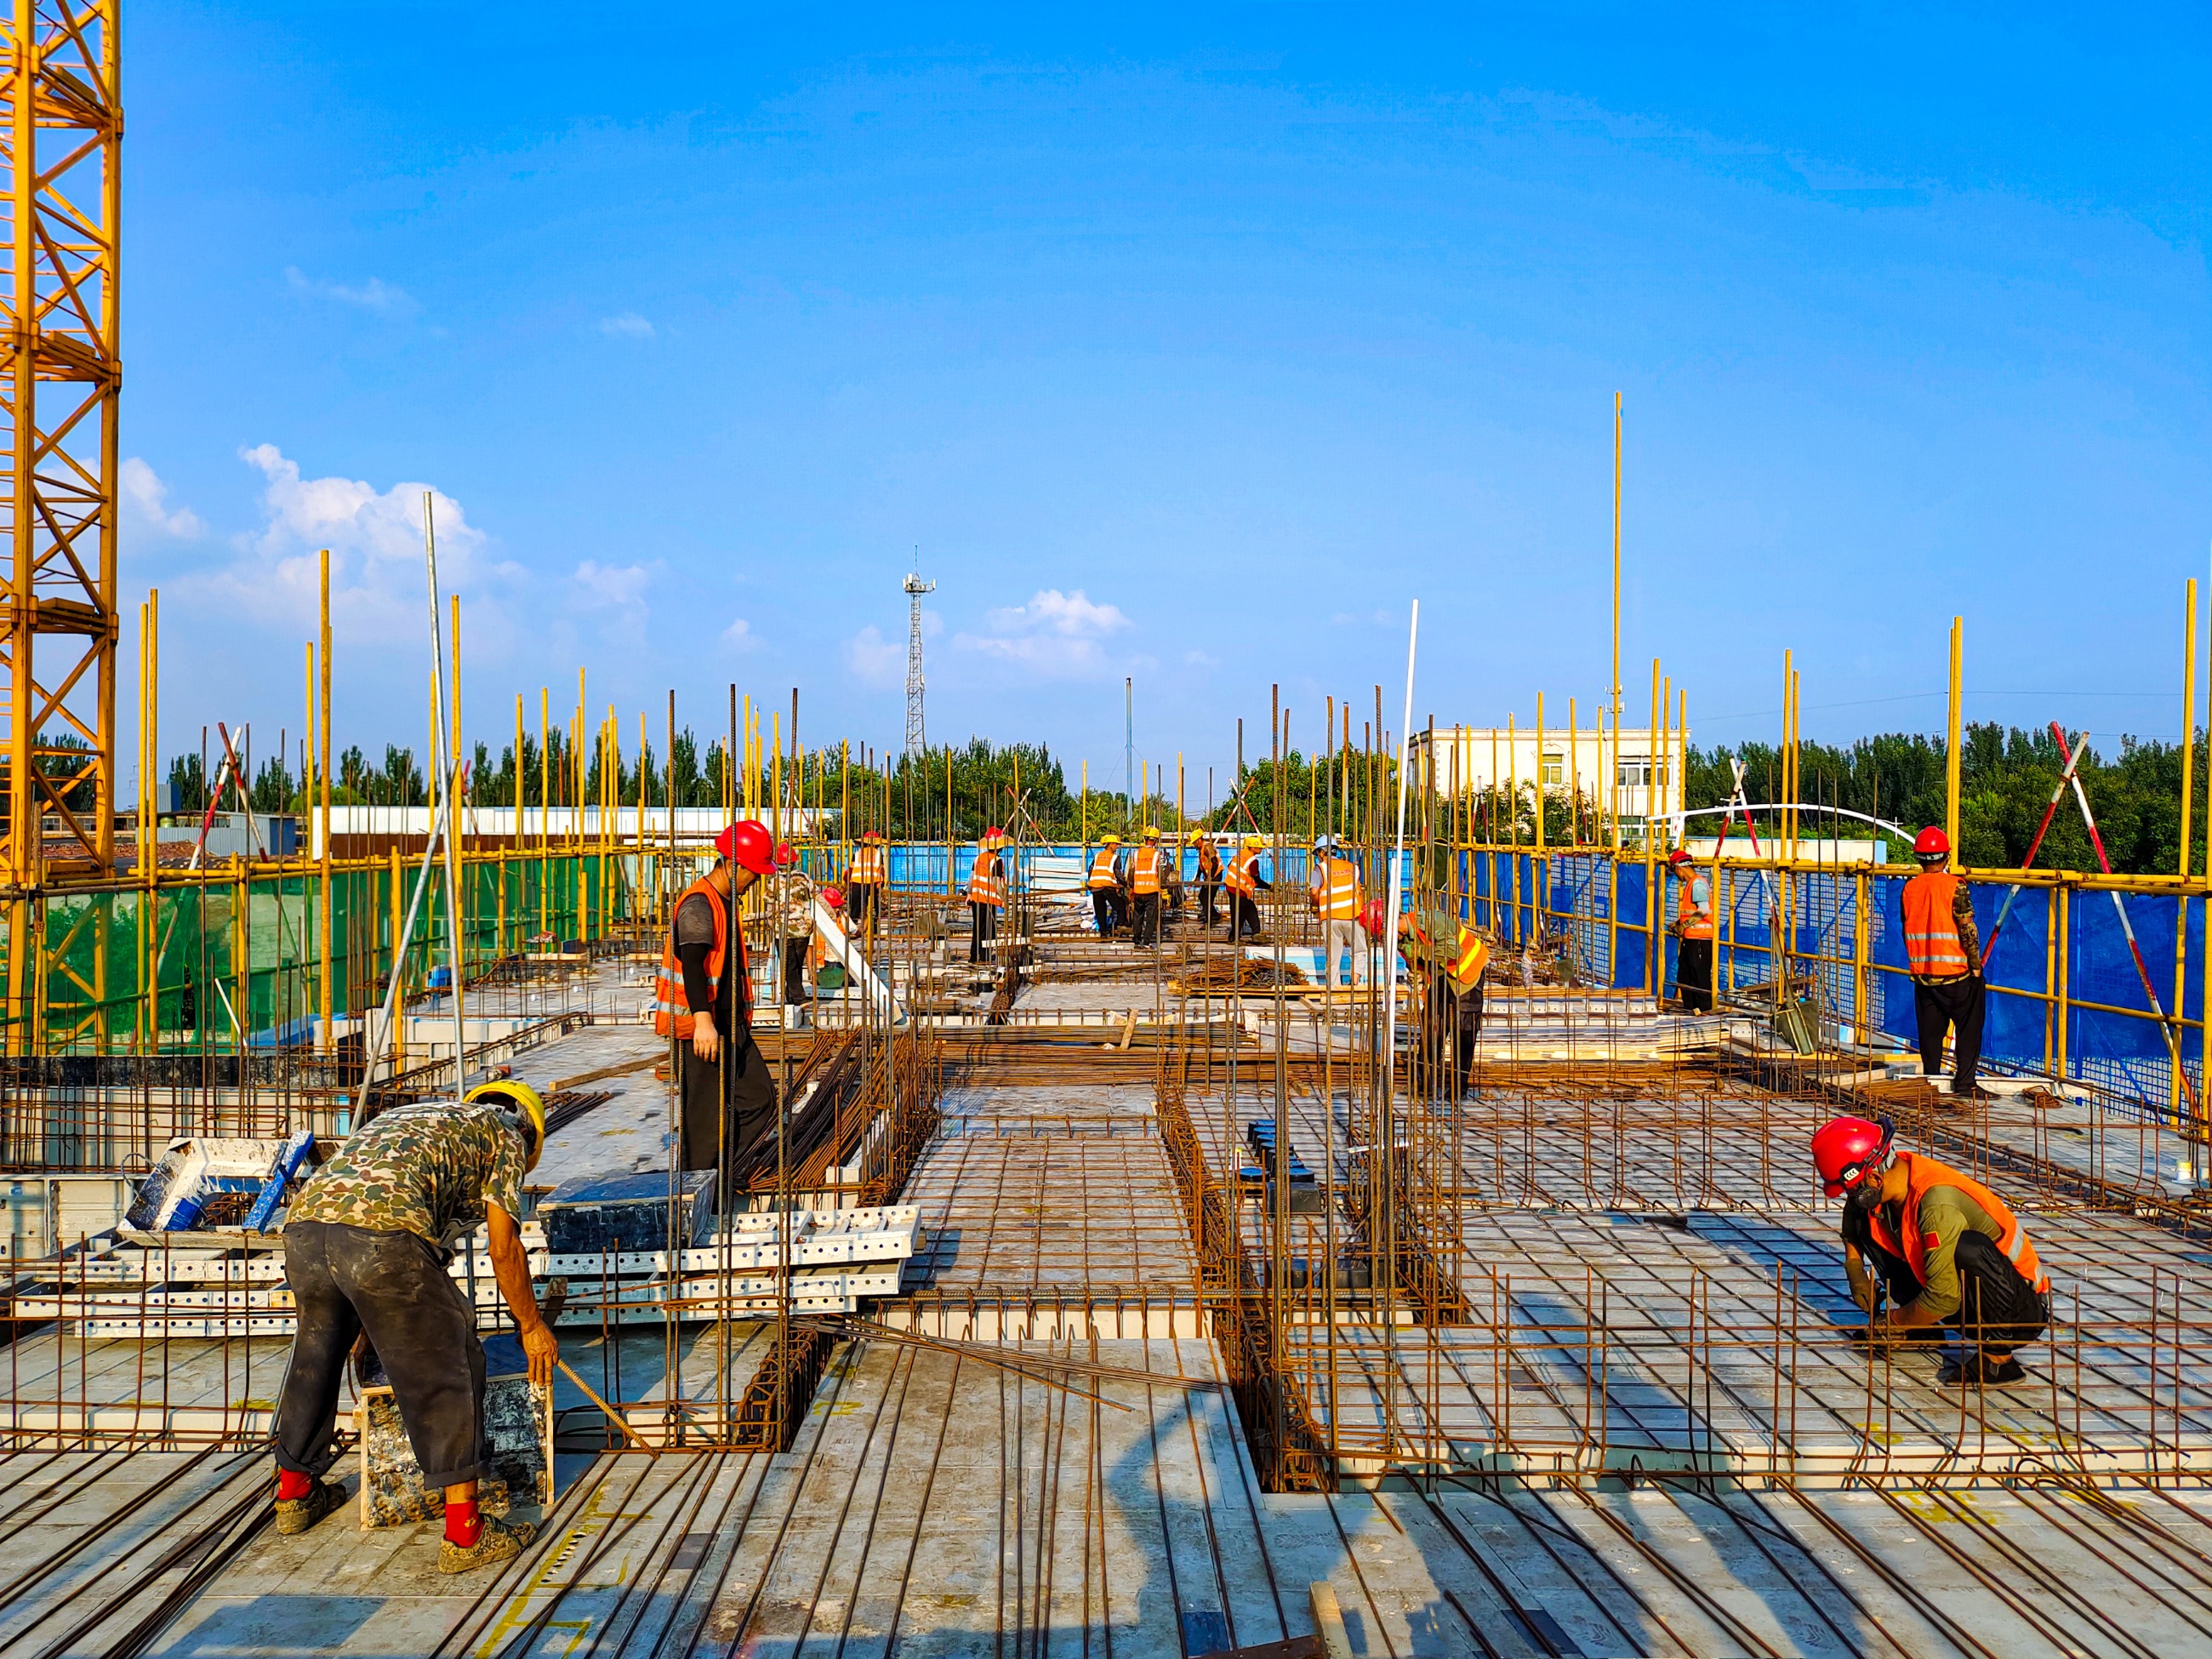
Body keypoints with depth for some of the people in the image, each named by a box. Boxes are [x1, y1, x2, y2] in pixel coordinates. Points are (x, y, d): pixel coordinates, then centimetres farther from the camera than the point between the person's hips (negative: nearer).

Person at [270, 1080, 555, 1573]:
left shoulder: (405, 1114, 40)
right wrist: (532, 1325, 27)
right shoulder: (504, 1134, 21)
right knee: (445, 1373, 6)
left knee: (315, 1353, 30)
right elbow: (503, 1247, 13)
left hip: (304, 1223, 7)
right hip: (383, 1235, -7)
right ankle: (465, 1533, 8)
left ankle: (294, 1493, 47)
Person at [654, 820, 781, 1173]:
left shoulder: (728, 901, 16)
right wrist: (702, 1020, -37)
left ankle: (715, 1171, 16)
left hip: (731, 1024, 10)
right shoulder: (698, 904, -16)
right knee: (706, 1114, -3)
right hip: (700, 1026, -10)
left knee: (759, 1099, 8)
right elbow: (692, 965, -27)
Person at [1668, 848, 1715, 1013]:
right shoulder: (1690, 883, 18)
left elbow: (1704, 910, -22)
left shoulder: (1698, 883, -13)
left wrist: (1684, 925, -18)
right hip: (1690, 938, 10)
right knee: (1684, 976, 14)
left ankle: (1705, 1010, -3)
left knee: (1700, 977, -7)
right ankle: (1691, 1009, 20)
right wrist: (1679, 924, 17)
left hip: (1699, 938, -10)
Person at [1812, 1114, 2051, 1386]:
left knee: (1969, 1246, -38)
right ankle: (1922, 1330, 7)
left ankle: (1998, 1357, -20)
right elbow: (1851, 1232, 17)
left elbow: (1944, 1298, -31)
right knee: (1867, 1222, 0)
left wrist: (1894, 1322, -14)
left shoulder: (1938, 1203, -31)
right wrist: (1858, 1276, 2)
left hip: (2023, 1310, -8)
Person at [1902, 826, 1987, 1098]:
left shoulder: (1909, 889, 3)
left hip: (1923, 973, 4)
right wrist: (1976, 965, -3)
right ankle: (1964, 1081, 5)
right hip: (1957, 972, -4)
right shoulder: (1954, 887, -11)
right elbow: (1967, 930, -12)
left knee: (1930, 1031, 11)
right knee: (1968, 1028, 7)